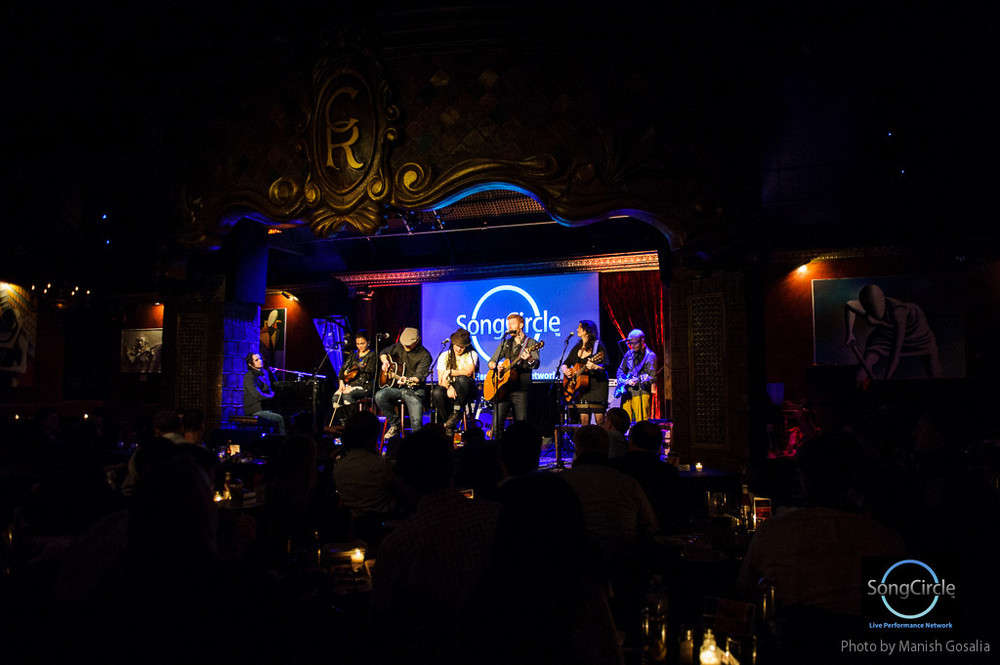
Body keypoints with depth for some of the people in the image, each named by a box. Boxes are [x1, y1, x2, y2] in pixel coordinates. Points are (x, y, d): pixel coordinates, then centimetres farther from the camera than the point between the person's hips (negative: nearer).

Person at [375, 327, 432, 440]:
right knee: (379, 396, -24)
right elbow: (384, 352, 24)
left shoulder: (424, 355, -9)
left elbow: (419, 376, -18)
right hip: (395, 387, 5)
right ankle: (395, 424, -5)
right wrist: (385, 361, 1)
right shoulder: (399, 346, 7)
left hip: (414, 390, -5)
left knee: (416, 423, -22)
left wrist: (407, 380, -38)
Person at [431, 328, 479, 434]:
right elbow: (440, 380, 0)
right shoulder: (444, 356, 9)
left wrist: (449, 372, -16)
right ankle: (448, 422, -16)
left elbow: (468, 372, -17)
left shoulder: (472, 355, 2)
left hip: (466, 392, -2)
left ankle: (456, 412, -24)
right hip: (448, 387, 2)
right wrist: (448, 387, -21)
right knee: (437, 393, -32)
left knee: (462, 379, -37)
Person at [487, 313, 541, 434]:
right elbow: (491, 362, 20)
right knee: (496, 424, -6)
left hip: (521, 390, -4)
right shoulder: (505, 343, 18)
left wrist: (529, 360, -33)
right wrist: (495, 366, -4)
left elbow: (536, 365, -10)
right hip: (503, 388, 4)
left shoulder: (530, 343, 3)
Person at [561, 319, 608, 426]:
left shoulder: (598, 345, -2)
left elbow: (605, 367, -10)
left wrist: (594, 367, -30)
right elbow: (564, 365, 21)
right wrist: (565, 371, -2)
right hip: (581, 387, 6)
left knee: (600, 421, -10)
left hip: (597, 385, -5)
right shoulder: (577, 348, 16)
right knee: (584, 422, 2)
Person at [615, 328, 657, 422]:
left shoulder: (650, 356, -4)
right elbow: (620, 370, 22)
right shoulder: (629, 354, 13)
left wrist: (637, 381, -26)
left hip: (641, 393, -5)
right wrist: (624, 381, 2)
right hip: (626, 392, 5)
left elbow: (652, 377, -12)